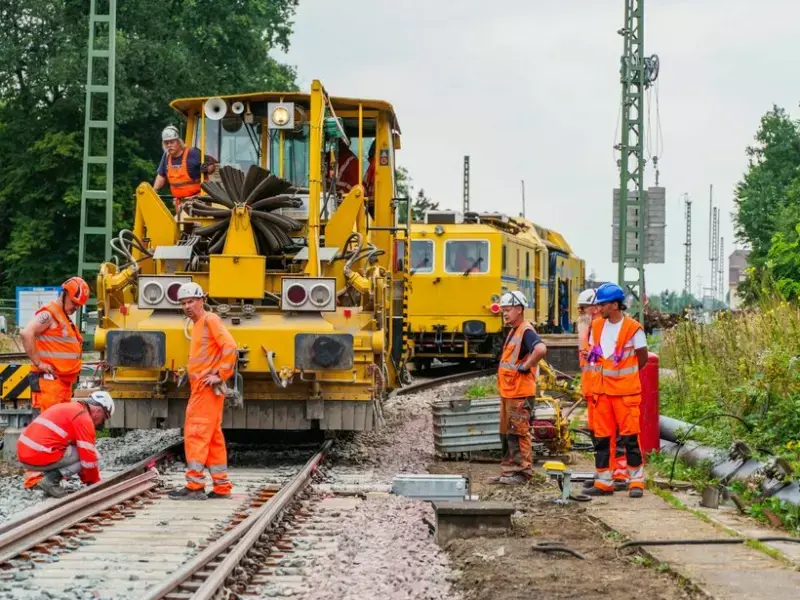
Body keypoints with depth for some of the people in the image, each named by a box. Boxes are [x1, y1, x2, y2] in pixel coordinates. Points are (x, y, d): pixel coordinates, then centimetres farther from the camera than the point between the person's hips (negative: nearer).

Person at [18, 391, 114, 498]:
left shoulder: (69, 409, 24)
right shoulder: (83, 418, -5)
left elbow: (80, 450, 32)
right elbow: (88, 455, -5)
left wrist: (87, 479, 35)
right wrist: (95, 483, 10)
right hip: (40, 457, -9)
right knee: (90, 455, 1)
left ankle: (37, 479, 11)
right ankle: (50, 480, -6)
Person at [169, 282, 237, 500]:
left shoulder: (210, 320, -9)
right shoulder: (198, 325, 19)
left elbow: (229, 347, -21)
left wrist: (220, 375, -20)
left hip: (207, 389, -10)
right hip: (200, 389, 10)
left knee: (196, 435, -10)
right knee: (213, 438, 12)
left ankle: (195, 486, -10)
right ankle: (221, 487, 16)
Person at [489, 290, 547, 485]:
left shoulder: (526, 331, -15)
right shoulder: (513, 331, 17)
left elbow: (541, 349, -34)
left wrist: (525, 367, -22)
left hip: (519, 392, -10)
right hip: (507, 391, 10)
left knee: (519, 433, -4)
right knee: (506, 433, 14)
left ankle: (522, 472, 2)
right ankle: (508, 470, 22)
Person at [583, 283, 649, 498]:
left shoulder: (632, 328, -9)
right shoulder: (596, 326, 7)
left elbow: (643, 358, 0)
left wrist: (624, 375, 8)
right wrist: (605, 374, 10)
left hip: (626, 391, -6)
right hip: (602, 391, 6)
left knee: (630, 436, -3)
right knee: (602, 437, 6)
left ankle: (636, 482, 5)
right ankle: (604, 482, 13)